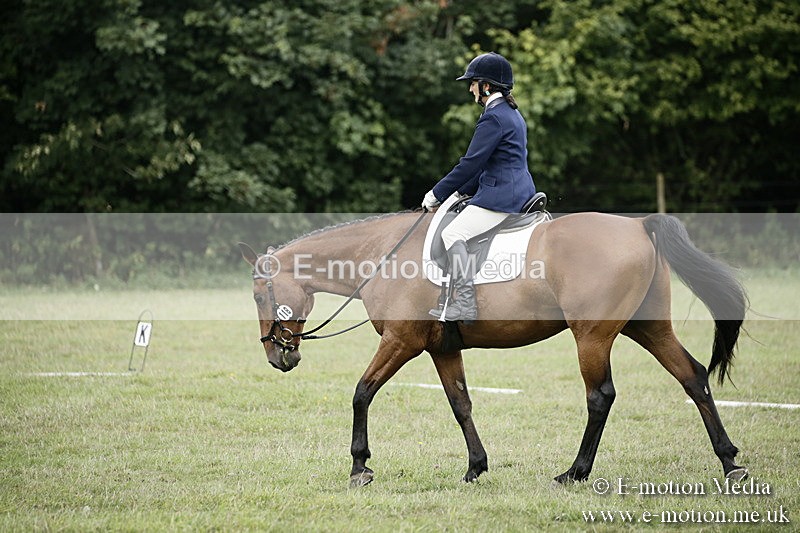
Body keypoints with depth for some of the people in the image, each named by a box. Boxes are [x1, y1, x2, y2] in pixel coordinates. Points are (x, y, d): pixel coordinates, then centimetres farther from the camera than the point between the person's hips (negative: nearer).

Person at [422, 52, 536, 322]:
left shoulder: (494, 118, -14)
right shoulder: (511, 114, 19)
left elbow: (471, 163, -16)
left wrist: (437, 194, -9)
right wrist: (463, 191, 21)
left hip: (501, 196, -11)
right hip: (520, 191, 11)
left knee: (453, 233, -15)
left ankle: (466, 304, -21)